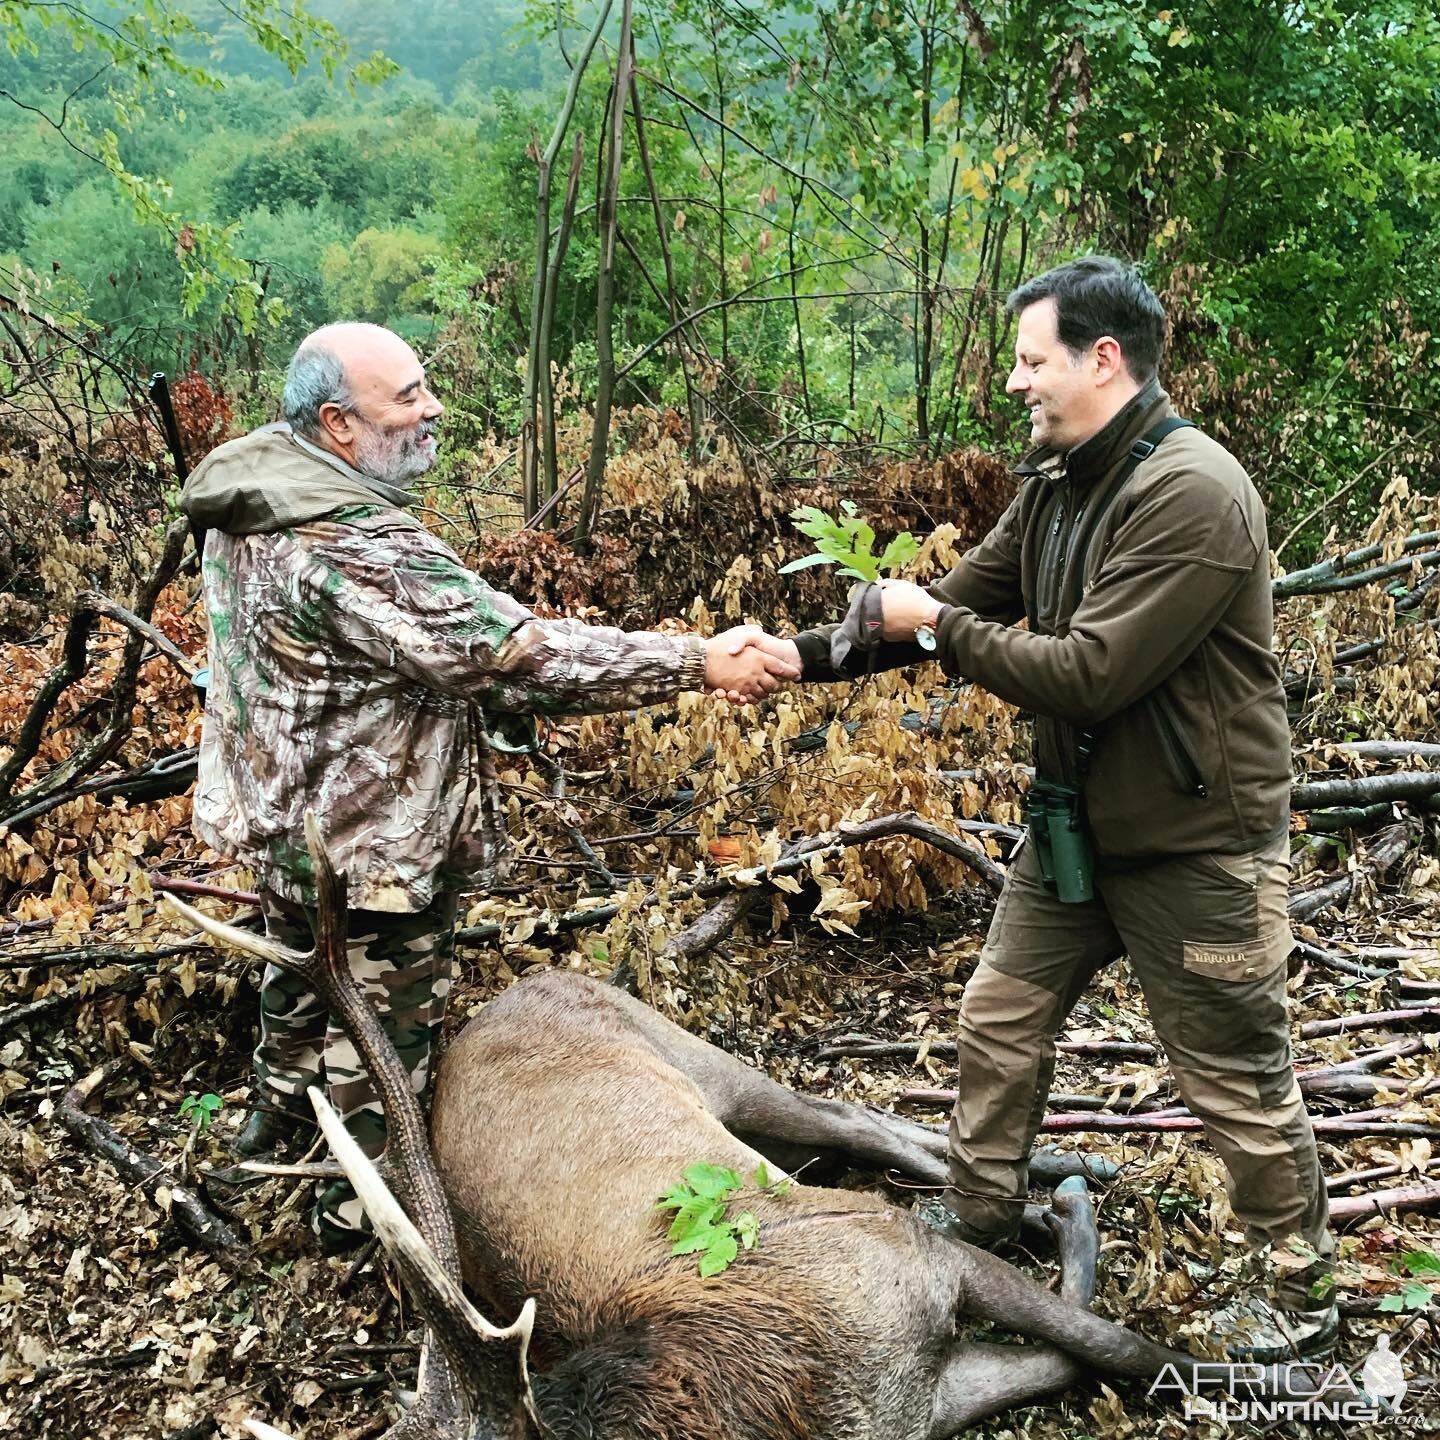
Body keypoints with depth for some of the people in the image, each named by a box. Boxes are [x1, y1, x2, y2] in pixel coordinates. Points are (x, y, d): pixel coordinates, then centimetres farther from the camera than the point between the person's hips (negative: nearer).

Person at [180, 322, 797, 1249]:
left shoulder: (250, 496, -3)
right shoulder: (356, 548, -33)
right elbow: (520, 650, -35)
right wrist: (699, 664, -33)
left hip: (280, 816, 9)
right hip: (371, 841, -9)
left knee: (304, 969, 31)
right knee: (388, 1015, 12)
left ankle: (279, 1114, 56)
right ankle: (362, 1202, 32)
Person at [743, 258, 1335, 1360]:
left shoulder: (1192, 495, -25)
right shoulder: (1057, 484, 4)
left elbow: (1089, 674, -30)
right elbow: (962, 599, 7)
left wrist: (937, 628, -19)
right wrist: (802, 654, -2)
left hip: (1195, 846, -8)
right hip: (1075, 822, 8)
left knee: (1238, 1081, 8)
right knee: (1001, 1019, 17)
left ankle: (1299, 1295, 31)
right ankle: (976, 1226, 37)